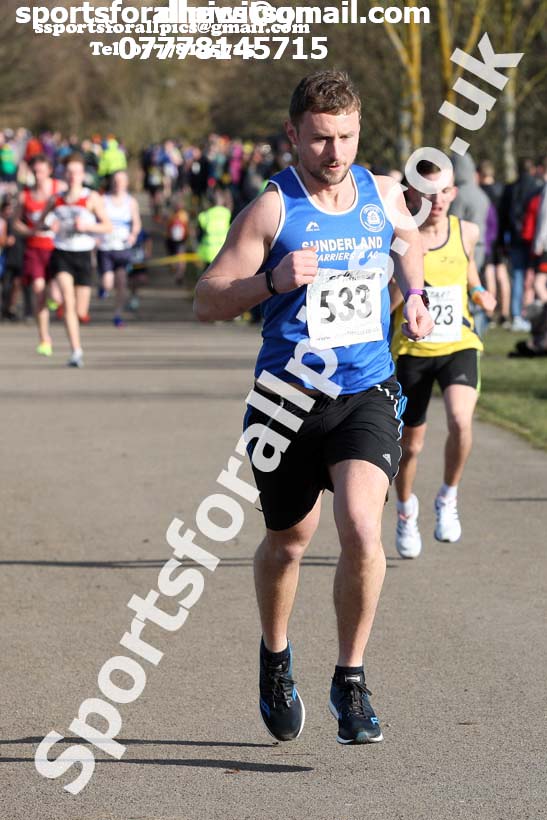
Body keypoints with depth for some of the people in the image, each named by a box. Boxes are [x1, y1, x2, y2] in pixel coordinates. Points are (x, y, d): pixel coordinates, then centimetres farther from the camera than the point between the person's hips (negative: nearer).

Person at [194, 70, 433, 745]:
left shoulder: (381, 194, 3)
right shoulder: (272, 209, -10)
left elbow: (409, 237, 28)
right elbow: (206, 301, -11)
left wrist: (413, 296, 11)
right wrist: (273, 282, -26)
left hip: (367, 393, 1)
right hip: (288, 398, -1)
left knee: (361, 530, -20)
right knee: (287, 542, 14)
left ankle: (350, 680, -2)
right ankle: (275, 658, 44)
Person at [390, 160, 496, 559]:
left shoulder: (466, 232, -1)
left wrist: (479, 292, 10)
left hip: (459, 346, 1)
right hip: (411, 350, -1)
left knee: (460, 421, -25)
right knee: (410, 444, 10)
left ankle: (448, 499, 0)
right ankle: (406, 511, 39)